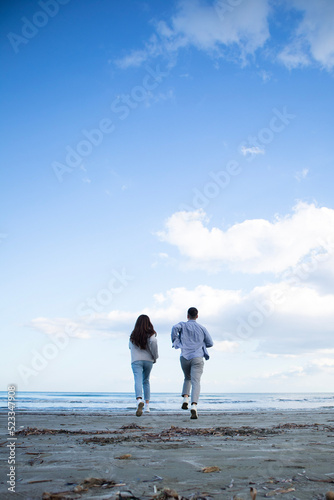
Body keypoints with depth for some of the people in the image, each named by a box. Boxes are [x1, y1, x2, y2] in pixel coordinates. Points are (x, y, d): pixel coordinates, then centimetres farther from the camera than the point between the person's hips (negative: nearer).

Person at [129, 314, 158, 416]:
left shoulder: (133, 335, 7)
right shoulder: (150, 334, -1)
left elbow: (130, 347, 16)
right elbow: (153, 341, -19)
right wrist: (155, 356, -9)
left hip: (136, 360, -1)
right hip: (148, 360, 1)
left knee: (138, 381, -14)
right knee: (146, 381, 17)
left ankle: (139, 400, -41)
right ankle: (147, 405, 15)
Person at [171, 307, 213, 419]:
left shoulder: (183, 325, 8)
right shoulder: (202, 328, 12)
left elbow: (175, 328, -15)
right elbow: (210, 343, 13)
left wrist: (175, 341, -3)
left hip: (185, 357, 1)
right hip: (197, 357, -1)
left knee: (187, 378, 24)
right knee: (196, 381, -9)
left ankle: (185, 399, 3)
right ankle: (194, 405, -27)